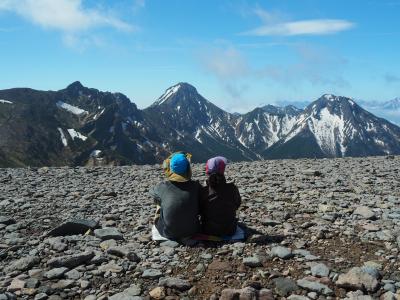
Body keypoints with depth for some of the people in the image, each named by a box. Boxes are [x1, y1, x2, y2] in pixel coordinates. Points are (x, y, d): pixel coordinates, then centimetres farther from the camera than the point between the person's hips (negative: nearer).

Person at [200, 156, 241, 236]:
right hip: (229, 231, 0)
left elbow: (199, 211, -2)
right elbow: (237, 204, 3)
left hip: (208, 231, 0)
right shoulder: (232, 189, -17)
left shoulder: (203, 192, -19)